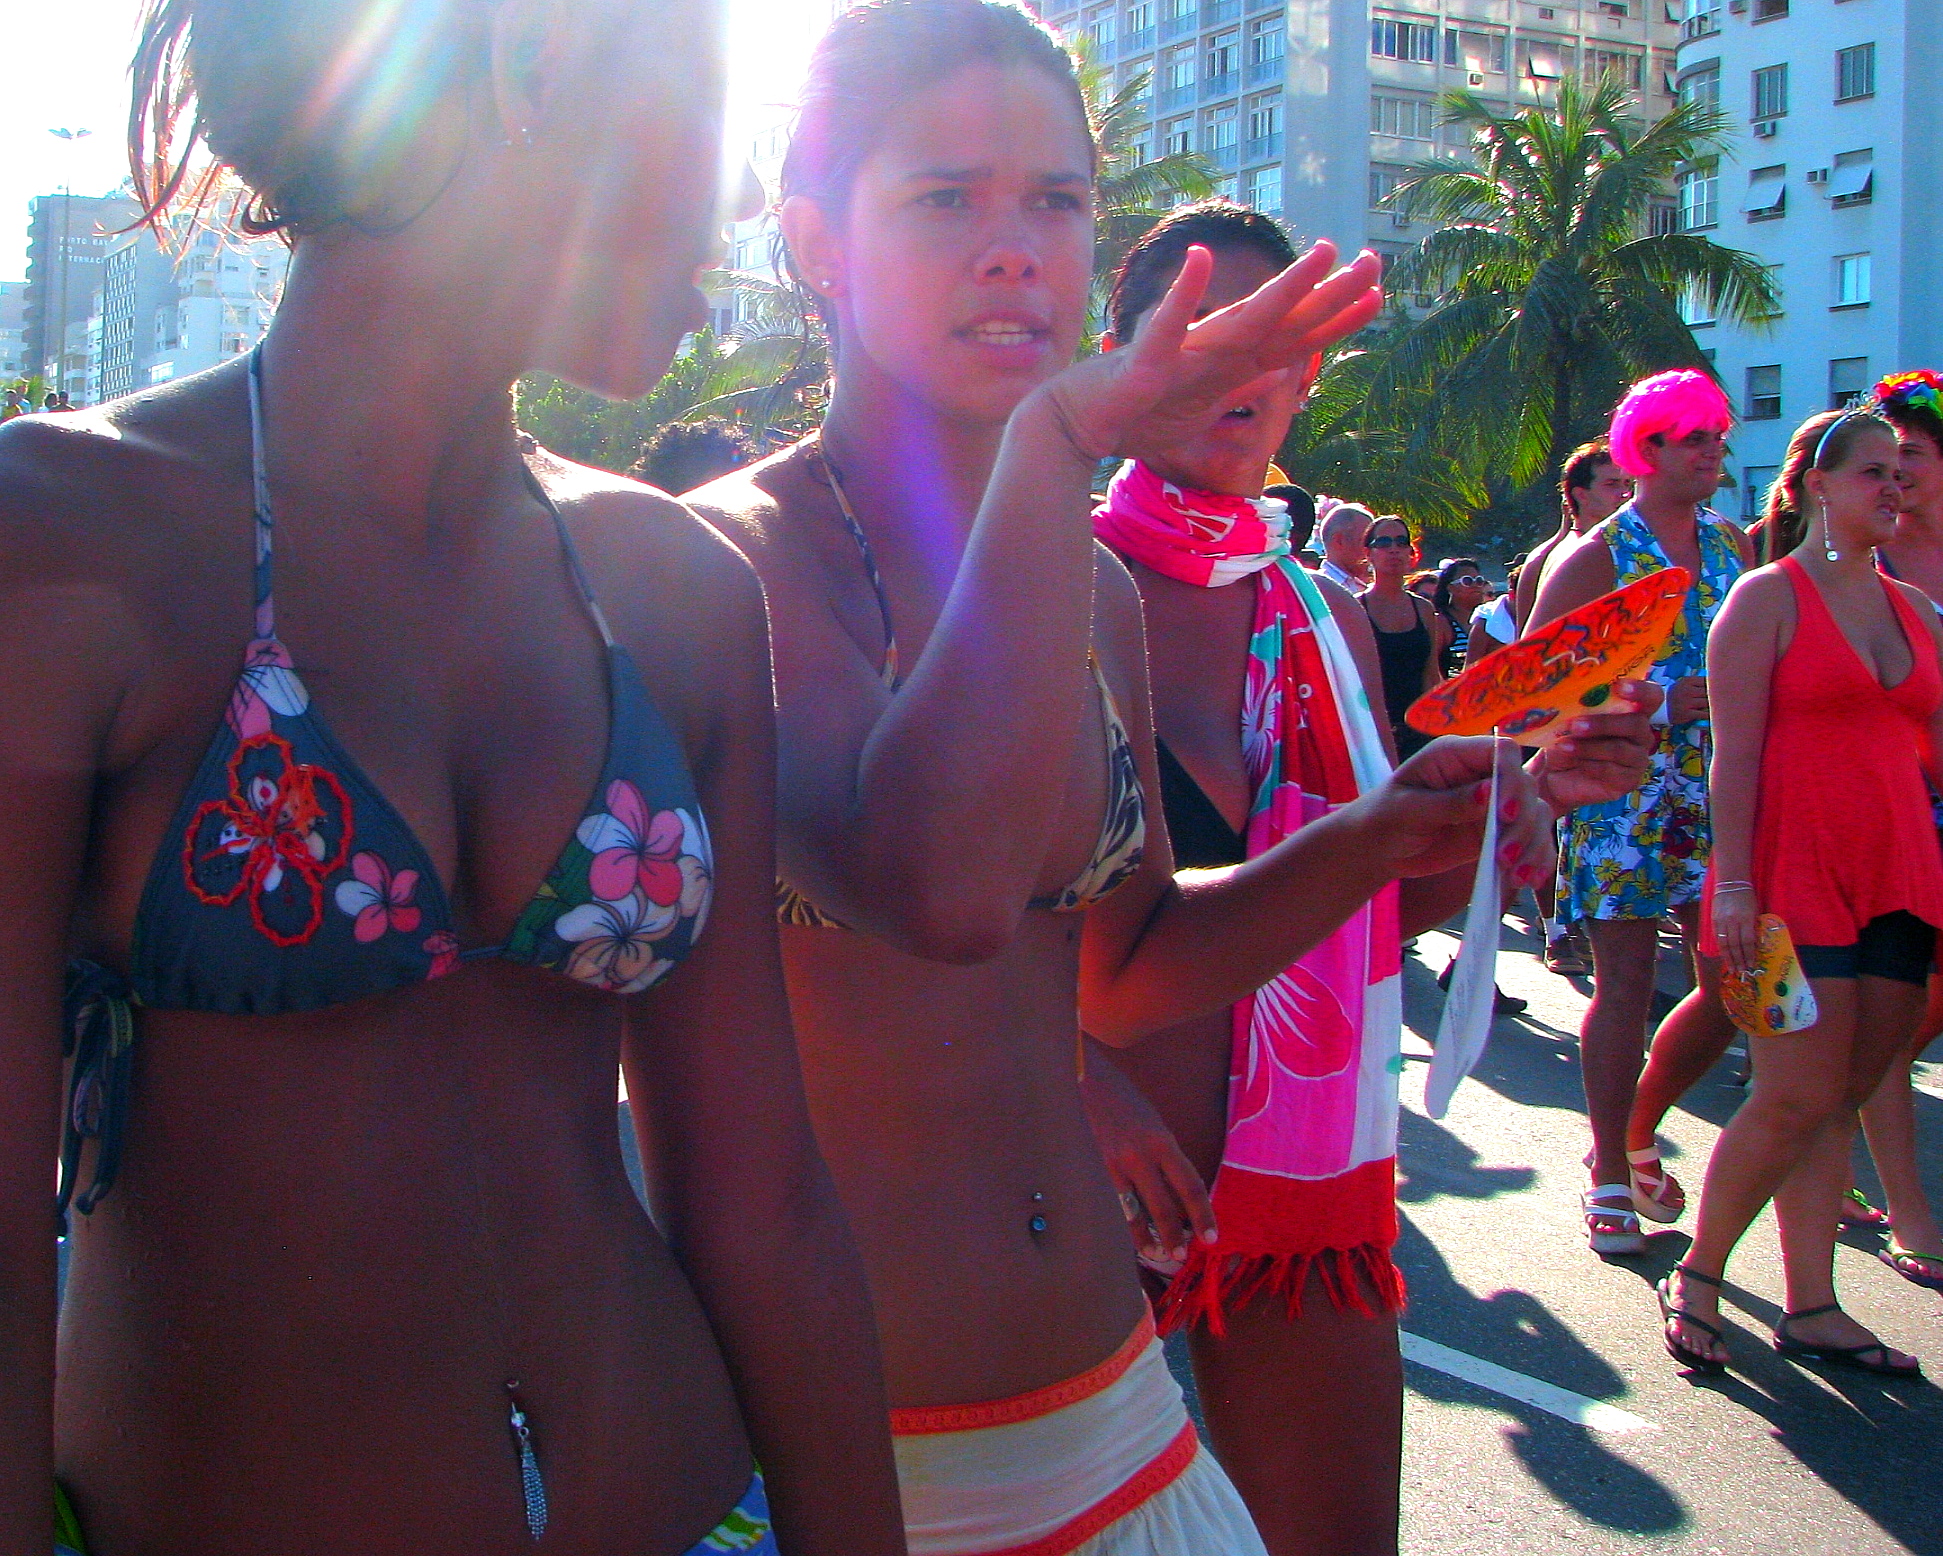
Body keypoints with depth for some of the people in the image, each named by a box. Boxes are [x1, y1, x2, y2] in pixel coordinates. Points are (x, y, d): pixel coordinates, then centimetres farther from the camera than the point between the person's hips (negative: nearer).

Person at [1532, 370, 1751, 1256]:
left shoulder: (1731, 545, 13)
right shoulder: (1598, 555, -4)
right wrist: (1656, 702, -15)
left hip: (1718, 793, 5)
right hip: (1624, 792, -5)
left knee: (1734, 982, 3)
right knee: (1625, 982, -3)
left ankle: (1636, 1128, 25)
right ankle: (1609, 1174, 9)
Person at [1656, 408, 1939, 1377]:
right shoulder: (1768, 598, -2)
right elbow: (1734, 752, -9)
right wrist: (1733, 884, -16)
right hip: (1794, 875, -6)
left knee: (1838, 1102, 7)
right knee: (1796, 1099, -9)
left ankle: (1812, 1308, 13)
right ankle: (1696, 1278, 9)